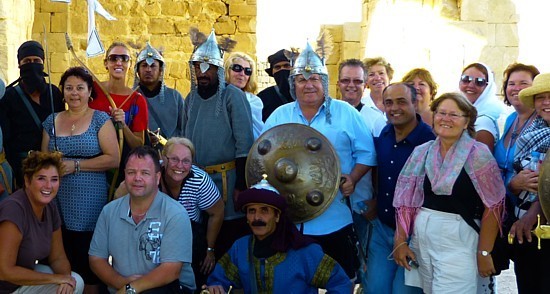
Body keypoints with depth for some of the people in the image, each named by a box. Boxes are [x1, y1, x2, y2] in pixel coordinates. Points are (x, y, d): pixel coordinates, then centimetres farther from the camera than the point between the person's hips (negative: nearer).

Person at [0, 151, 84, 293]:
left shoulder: (50, 208, -2)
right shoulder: (14, 208, -25)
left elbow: (58, 258, 6)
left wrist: (66, 278, -17)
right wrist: (55, 278, -20)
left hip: (25, 276, 7)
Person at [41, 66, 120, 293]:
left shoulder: (100, 119, 1)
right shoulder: (52, 121, 13)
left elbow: (113, 159, -8)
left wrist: (75, 165, -12)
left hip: (90, 204, -3)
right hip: (58, 203, 4)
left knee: (88, 263, -2)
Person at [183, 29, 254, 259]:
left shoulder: (233, 96, -7)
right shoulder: (191, 99, 11)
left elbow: (245, 144, -11)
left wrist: (241, 186, -15)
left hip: (227, 178, -5)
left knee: (231, 238, -1)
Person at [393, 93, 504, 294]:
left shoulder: (478, 153, -8)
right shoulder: (421, 152, 5)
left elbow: (492, 206, -9)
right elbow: (406, 200, 8)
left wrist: (484, 252, -11)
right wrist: (400, 241, 4)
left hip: (459, 241, -4)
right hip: (421, 238, 5)